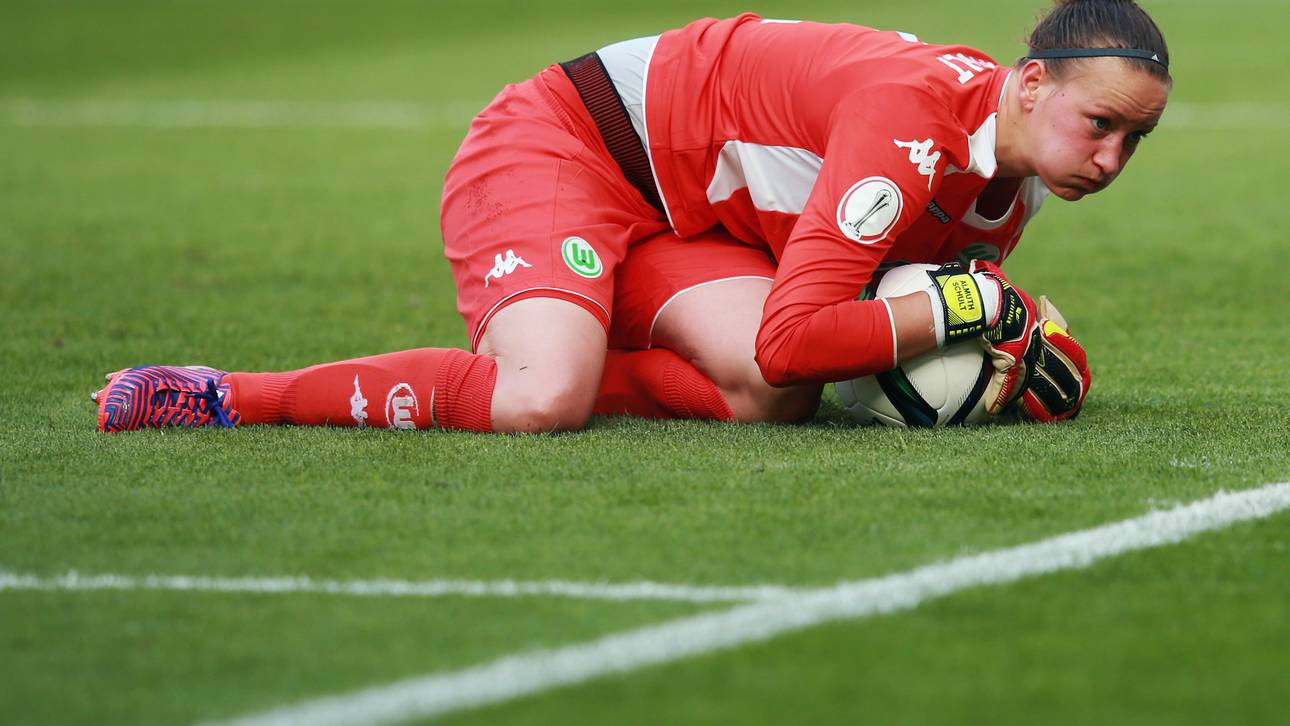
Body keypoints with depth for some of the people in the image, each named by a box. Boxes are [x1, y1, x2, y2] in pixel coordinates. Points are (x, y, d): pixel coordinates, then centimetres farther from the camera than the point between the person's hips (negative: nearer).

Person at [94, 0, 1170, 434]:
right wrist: (962, 311, -23)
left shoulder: (1009, 190, 2)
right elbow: (793, 332, -33)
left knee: (770, 398, -21)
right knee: (544, 403, -33)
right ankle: (232, 397, -19)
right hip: (552, 142, -9)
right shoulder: (916, 117, -28)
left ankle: (511, 367, -6)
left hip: (679, 214, 9)